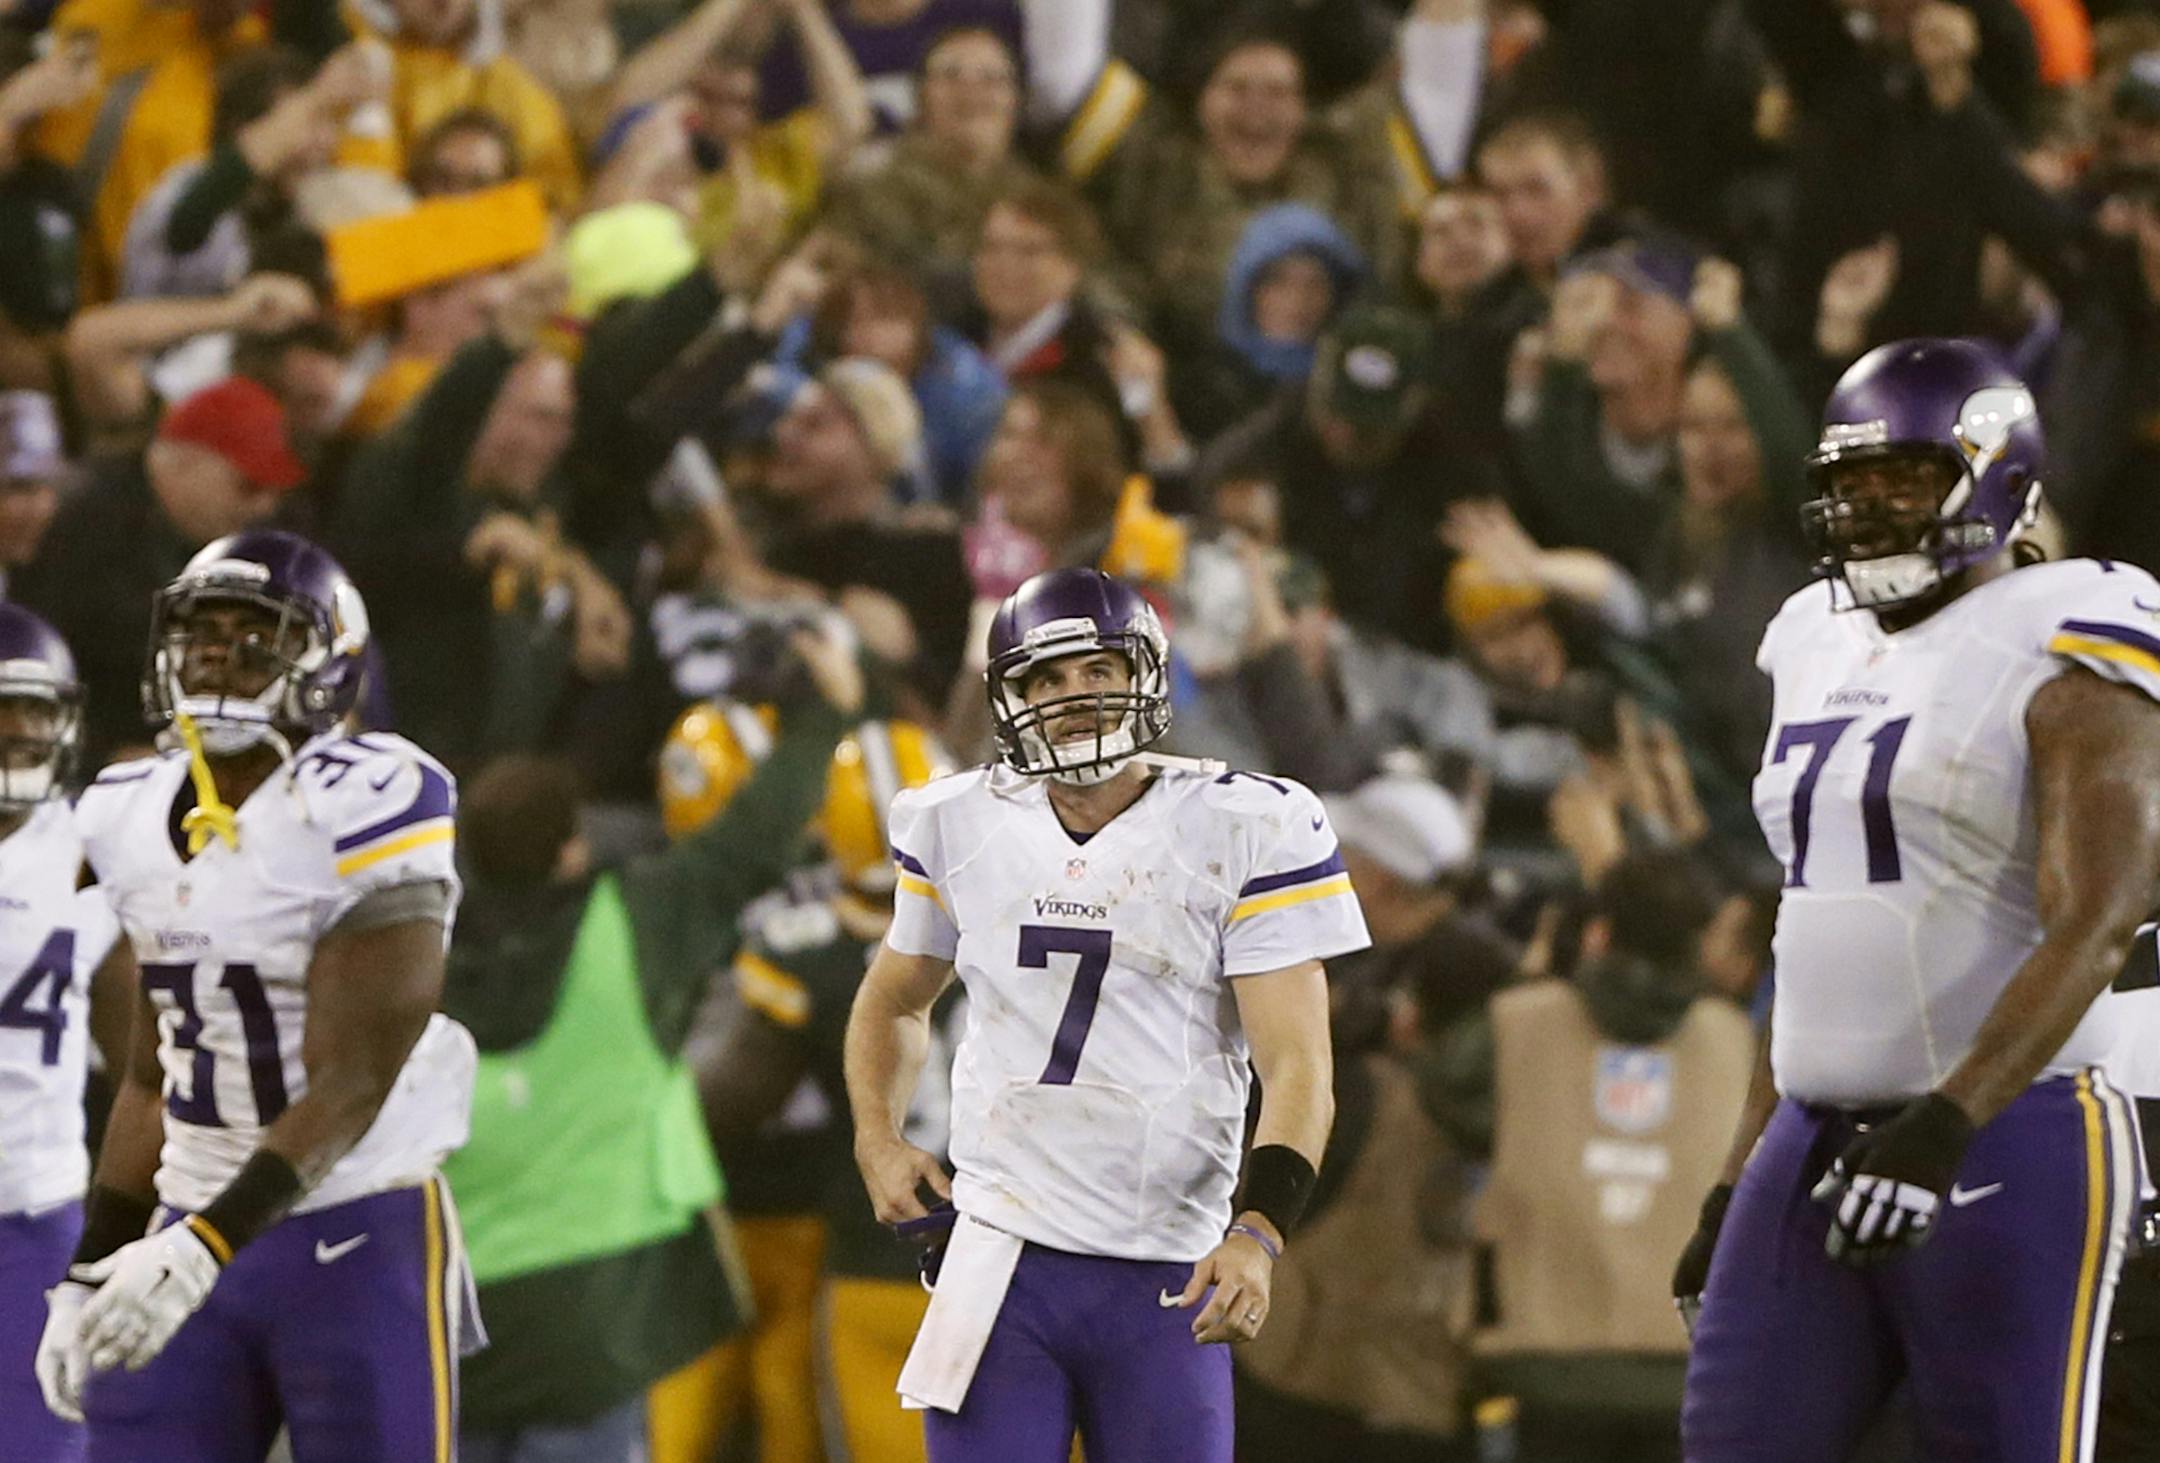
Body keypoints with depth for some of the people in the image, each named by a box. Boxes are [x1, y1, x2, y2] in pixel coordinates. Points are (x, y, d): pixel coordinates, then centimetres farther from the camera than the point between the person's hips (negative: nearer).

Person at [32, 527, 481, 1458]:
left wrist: (206, 1245, -28)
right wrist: (89, 1275, 16)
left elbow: (349, 1089, -19)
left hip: (362, 1242, -6)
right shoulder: (134, 819, 9)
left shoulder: (361, 815, -14)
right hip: (195, 1238, 6)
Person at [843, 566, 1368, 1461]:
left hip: (1164, 1285, -2)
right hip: (1000, 1265, 2)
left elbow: (1295, 1067, -8)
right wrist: (877, 1140, 9)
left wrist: (1258, 1233, -23)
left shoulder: (1243, 833, -3)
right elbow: (894, 1000, 27)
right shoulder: (961, 826, 8)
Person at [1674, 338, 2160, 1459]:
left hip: (2001, 1144, -7)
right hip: (1817, 1144, 7)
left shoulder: (2061, 655, -7)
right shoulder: (1823, 651, 17)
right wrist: (1737, 1187, 20)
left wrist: (1943, 1127, -29)